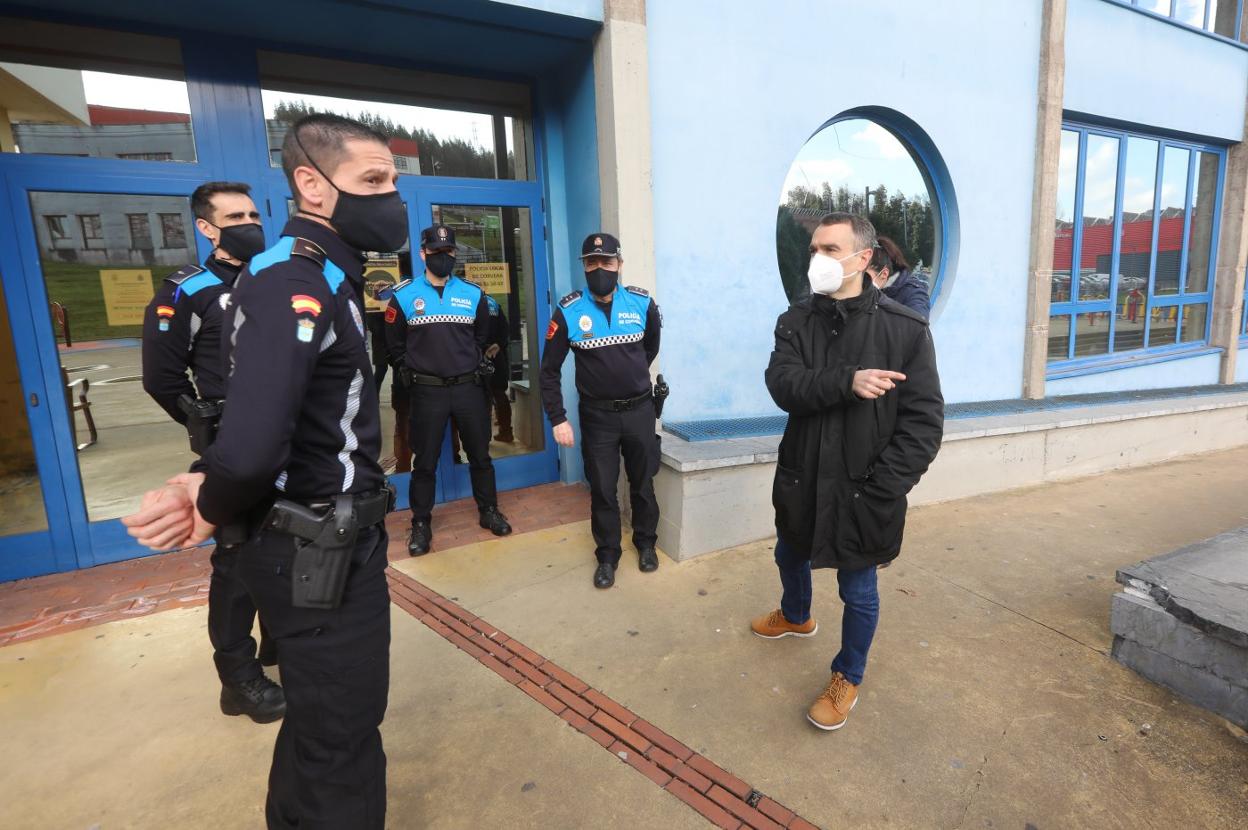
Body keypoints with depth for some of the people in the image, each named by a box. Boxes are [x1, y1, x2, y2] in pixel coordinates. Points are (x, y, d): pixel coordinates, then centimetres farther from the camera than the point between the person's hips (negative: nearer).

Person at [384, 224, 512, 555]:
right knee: (424, 461, 6)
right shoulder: (403, 296, 0)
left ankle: (489, 511, 28)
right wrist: (410, 376, 4)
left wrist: (476, 368, 10)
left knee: (480, 454, 12)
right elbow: (395, 345, 7)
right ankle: (421, 524, 20)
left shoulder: (473, 294, 5)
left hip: (469, 389, 2)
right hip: (427, 392, -1)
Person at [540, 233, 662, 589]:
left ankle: (646, 543, 37)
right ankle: (607, 556, 27)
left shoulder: (642, 303, -6)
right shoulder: (568, 311, -10)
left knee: (643, 484, 16)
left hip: (640, 410, 1)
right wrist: (558, 419, -8)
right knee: (602, 491, 9)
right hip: (597, 415, -1)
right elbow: (549, 369, -4)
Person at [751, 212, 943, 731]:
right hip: (801, 478, 4)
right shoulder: (796, 321, -3)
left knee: (858, 592, 12)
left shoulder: (905, 330, -12)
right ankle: (796, 616, 59)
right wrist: (847, 382, -34)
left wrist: (882, 489, -19)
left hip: (863, 489, -4)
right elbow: (783, 386, -19)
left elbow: (924, 421, -13)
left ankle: (848, 678, 38)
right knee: (790, 557, 27)